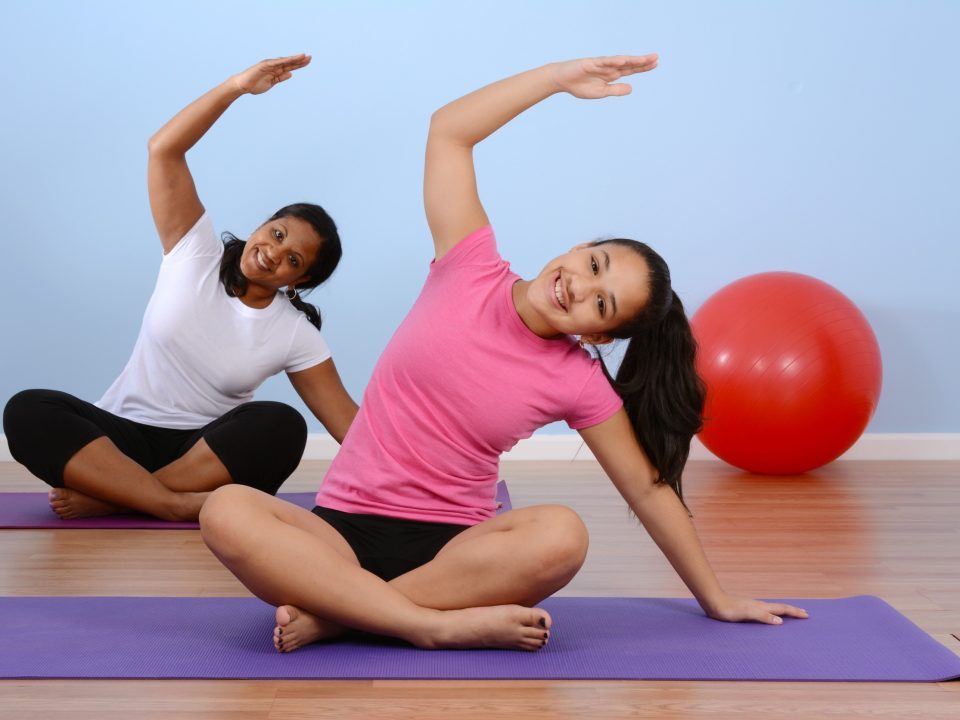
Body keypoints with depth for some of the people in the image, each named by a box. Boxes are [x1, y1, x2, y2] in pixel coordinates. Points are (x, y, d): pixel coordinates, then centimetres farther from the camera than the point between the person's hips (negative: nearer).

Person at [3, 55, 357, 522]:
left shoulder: (296, 334, 0)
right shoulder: (196, 254, 0)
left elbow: (346, 420, -4)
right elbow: (163, 150, -9)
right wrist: (236, 87, -19)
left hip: (207, 454, 0)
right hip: (125, 436, 0)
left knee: (283, 427, -33)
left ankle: (108, 497, -30)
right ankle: (180, 506, -39)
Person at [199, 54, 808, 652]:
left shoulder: (578, 384, -2)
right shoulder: (470, 273, -2)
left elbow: (650, 490, 6)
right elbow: (448, 130, -3)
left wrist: (716, 599, 10)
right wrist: (561, 77, -4)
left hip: (452, 545, 0)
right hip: (343, 532, 0)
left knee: (562, 535, -35)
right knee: (227, 512, -32)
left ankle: (329, 614, -26)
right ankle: (447, 626, -30)